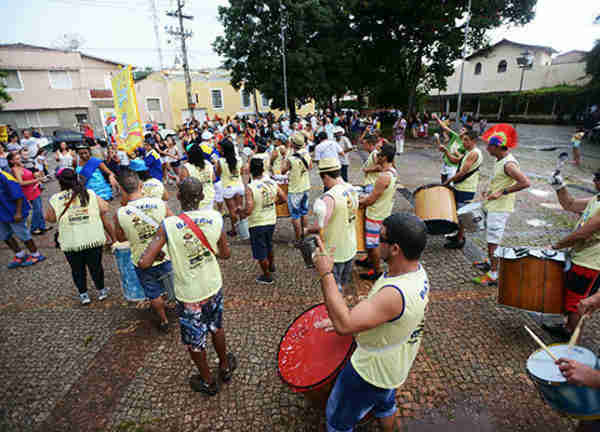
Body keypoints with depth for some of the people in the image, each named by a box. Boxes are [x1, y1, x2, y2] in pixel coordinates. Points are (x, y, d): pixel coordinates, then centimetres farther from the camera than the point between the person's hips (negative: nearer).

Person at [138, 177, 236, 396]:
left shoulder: (168, 225, -22)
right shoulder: (215, 218, -14)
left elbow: (144, 263, -23)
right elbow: (225, 254, -3)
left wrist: (157, 255, -2)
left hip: (189, 296, -3)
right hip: (213, 287, 3)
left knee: (195, 341, 21)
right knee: (216, 328, 28)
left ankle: (207, 381, 42)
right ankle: (225, 367, 49)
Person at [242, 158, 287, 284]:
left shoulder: (250, 188, -23)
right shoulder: (272, 183, -7)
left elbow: (248, 211, -28)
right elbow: (284, 198, 0)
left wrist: (240, 211, -7)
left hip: (257, 223, -5)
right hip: (271, 221, 6)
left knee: (260, 252, 14)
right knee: (268, 245, 30)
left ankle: (267, 276, 29)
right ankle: (271, 266, 50)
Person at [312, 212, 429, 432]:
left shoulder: (397, 293, -43)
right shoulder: (417, 270, -11)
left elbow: (344, 325, -44)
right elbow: (380, 306, 3)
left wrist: (325, 274, -40)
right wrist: (343, 318, 1)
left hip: (372, 371, -8)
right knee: (384, 403, 38)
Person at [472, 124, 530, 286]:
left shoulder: (509, 164, -22)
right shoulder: (500, 160, 8)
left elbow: (525, 182, -30)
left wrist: (502, 192, -26)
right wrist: (490, 191, 10)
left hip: (500, 208, -10)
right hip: (493, 206, 10)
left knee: (493, 241, -5)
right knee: (491, 238, 22)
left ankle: (493, 275, 2)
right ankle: (490, 262, 39)